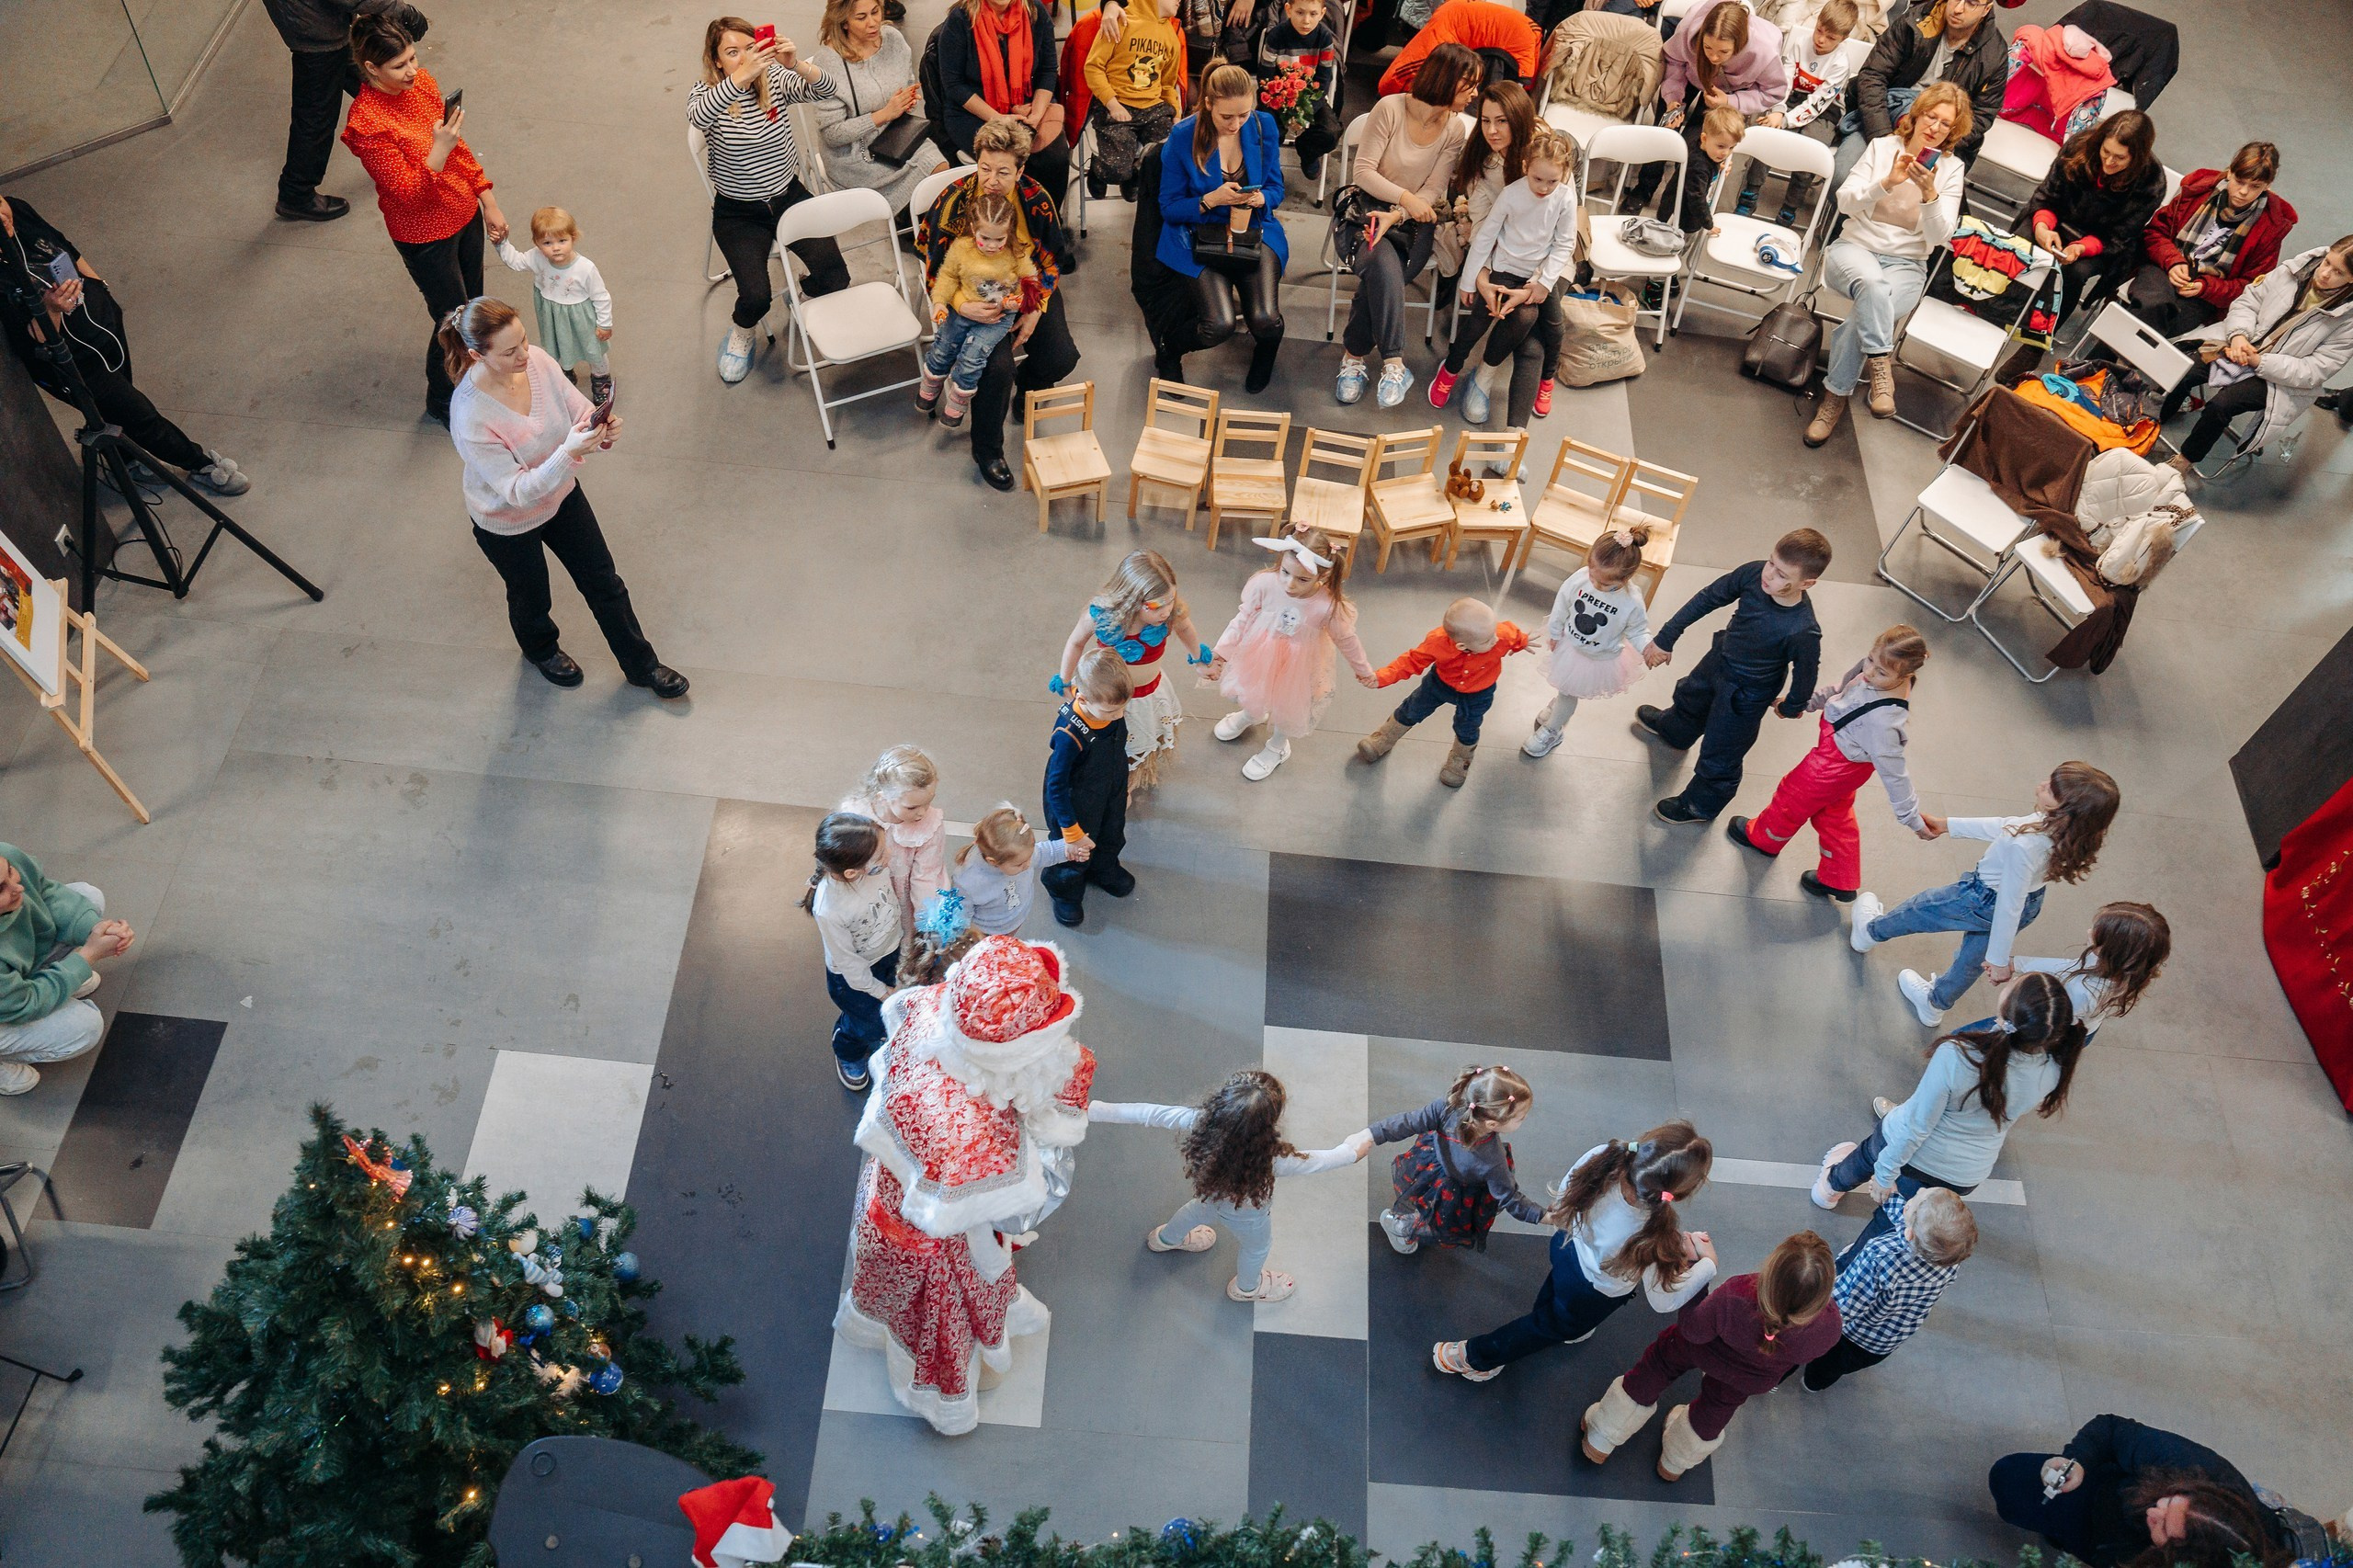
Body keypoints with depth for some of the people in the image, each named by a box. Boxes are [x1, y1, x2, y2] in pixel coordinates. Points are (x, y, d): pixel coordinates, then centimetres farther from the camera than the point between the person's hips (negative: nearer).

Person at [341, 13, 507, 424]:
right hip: (425, 235, -7)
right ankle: (442, 401, 35)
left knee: (473, 305, 23)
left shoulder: (421, 81, -7)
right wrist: (439, 151, -39)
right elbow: (409, 194, -27)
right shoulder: (366, 124, -28)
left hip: (465, 212, 7)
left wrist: (488, 202, 7)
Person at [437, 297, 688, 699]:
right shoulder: (471, 417, -38)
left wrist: (601, 428, -37)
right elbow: (517, 492, -35)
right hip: (508, 523, -5)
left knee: (604, 582, 18)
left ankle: (641, 665, 40)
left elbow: (578, 409, -12)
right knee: (532, 598, 24)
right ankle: (541, 649, 59)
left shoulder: (536, 360, -22)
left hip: (561, 494, 5)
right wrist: (568, 453, -49)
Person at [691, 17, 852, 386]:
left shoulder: (775, 79, -7)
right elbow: (698, 116, -40)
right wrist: (742, 76, -54)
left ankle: (803, 291, 26)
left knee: (834, 276, -13)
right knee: (755, 296, -20)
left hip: (789, 197, 3)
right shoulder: (705, 93, -14)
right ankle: (740, 335, 19)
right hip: (739, 214, -3)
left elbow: (825, 92, -23)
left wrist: (797, 64, -44)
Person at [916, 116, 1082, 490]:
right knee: (997, 367, -26)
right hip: (976, 298, -3)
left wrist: (1036, 311, -13)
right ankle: (986, 452, -2)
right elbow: (936, 274, -15)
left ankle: (1027, 383, 28)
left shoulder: (1036, 199, -16)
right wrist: (963, 307, -34)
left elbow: (1051, 260, -1)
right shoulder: (953, 202, -22)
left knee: (1061, 359, -13)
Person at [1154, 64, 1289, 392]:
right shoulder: (1183, 137, -11)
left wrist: (1260, 198, -18)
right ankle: (1170, 348, 10)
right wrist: (1211, 200, -23)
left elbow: (1276, 189, 7)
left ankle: (1266, 348, 19)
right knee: (1221, 325, -26)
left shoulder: (1264, 126, -3)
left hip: (1254, 230, 2)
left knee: (1265, 321, -22)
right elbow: (1170, 207, -4)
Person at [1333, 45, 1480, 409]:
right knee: (1384, 266, -34)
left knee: (1379, 277, -29)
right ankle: (1393, 364, -30)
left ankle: (1354, 356, -17)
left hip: (1413, 216, 2)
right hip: (1367, 204, -2)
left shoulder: (1455, 128, 0)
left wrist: (1397, 215, -22)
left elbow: (1433, 191, -4)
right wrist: (1405, 197, -23)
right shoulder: (1390, 108, -11)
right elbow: (1363, 172, -11)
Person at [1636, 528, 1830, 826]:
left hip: (1745, 695, -6)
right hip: (1720, 658, 6)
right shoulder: (1754, 573, -29)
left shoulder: (1803, 632, -41)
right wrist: (1666, 638, -6)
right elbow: (1708, 598, -13)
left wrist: (1791, 708, 0)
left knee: (1719, 757, 16)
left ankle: (1699, 806, 48)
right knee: (1690, 697, 38)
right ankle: (1674, 730, 74)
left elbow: (1805, 674, -21)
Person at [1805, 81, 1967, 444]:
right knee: (1872, 281, -38)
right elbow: (1846, 202, -3)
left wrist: (1929, 193, -20)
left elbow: (1940, 236, -3)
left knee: (1864, 317, -30)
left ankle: (1836, 394, -16)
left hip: (1906, 265, 0)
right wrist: (1887, 183, -19)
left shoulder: (1952, 169, 6)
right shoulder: (1882, 147, 6)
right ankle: (1880, 367, -35)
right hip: (1855, 247, 0)